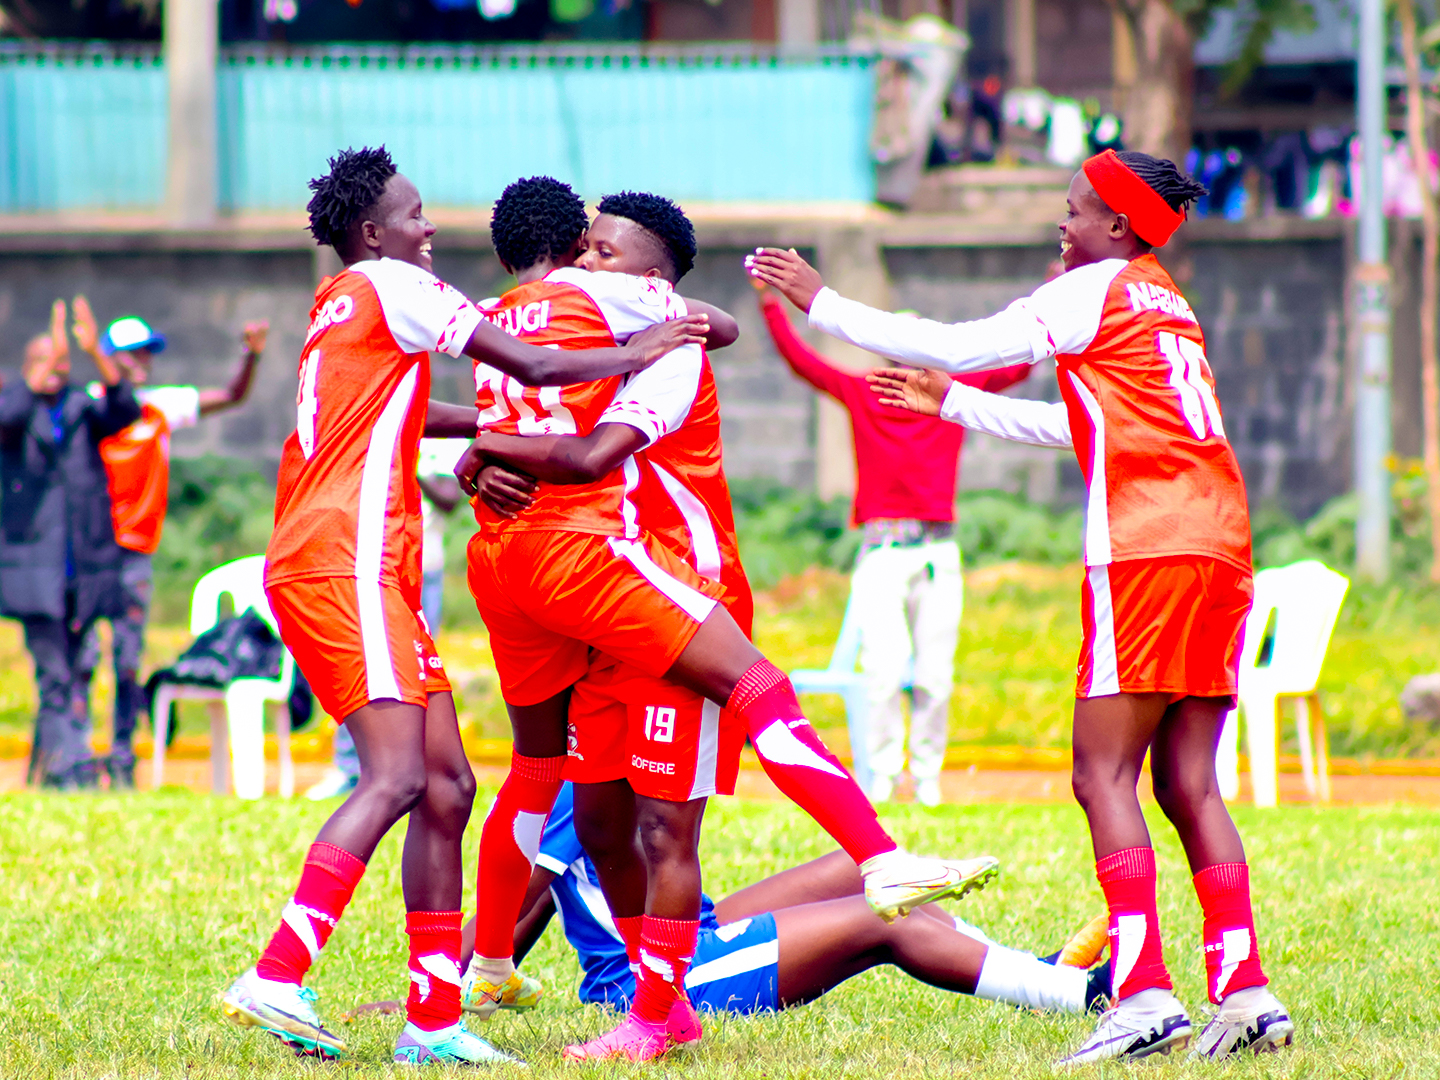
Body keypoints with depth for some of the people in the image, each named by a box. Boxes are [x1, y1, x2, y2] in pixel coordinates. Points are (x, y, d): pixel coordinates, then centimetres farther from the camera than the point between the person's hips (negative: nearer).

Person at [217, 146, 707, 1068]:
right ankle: (276, 979, -28)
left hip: (367, 570, 10)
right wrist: (638, 356, 8)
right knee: (397, 778, -20)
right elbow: (533, 368, -4)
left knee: (447, 784, 6)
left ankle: (433, 1020, 4)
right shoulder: (390, 285, -3)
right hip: (344, 563, -10)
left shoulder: (340, 306, 24)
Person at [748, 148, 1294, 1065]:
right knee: (1189, 783, 7)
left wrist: (822, 303, 9)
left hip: (1147, 547, -8)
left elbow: (957, 345, 2)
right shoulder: (1166, 304, 25)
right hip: (1221, 548, 8)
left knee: (1104, 774, -9)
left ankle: (1146, 995, -19)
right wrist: (952, 403, 43)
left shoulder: (1098, 291, 1)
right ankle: (1245, 988, -2)